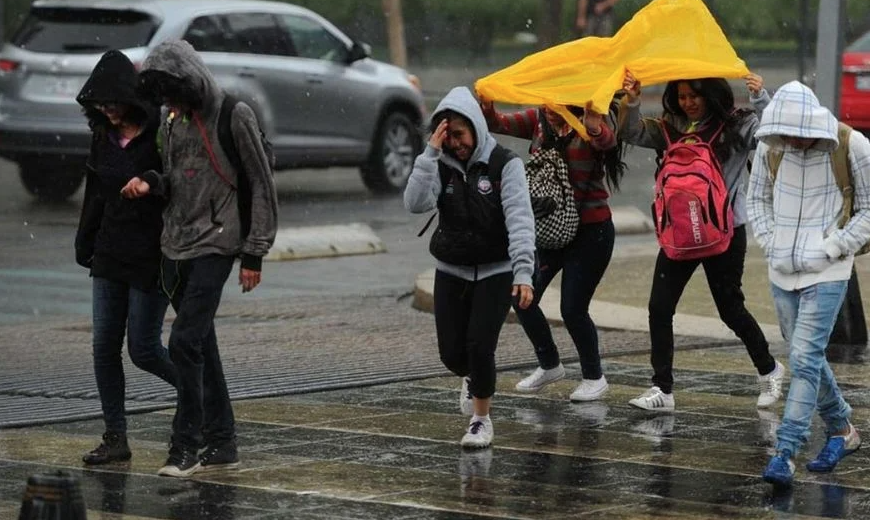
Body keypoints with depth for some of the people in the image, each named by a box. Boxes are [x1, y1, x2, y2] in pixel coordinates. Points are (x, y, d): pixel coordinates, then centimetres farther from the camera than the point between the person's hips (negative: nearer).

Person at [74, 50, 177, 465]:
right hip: (111, 255, 7)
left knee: (143, 349, -3)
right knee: (105, 348, 3)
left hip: (151, 255, -7)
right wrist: (84, 243, 17)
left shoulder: (160, 135, -14)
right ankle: (115, 438, 8)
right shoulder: (104, 136, 8)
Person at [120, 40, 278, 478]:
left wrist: (255, 253, -8)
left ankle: (186, 445, -8)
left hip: (215, 245, -7)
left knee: (186, 342, -13)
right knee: (201, 345, 9)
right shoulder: (172, 120, 9)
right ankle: (221, 444, 16)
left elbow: (262, 186, -7)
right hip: (176, 246, 7)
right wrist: (151, 183, -2)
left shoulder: (234, 117, -10)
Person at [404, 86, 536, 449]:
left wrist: (523, 272, -31)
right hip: (451, 272, 3)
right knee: (452, 353, 2)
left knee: (480, 345, -15)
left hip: (495, 272, -3)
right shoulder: (441, 166, -1)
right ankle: (473, 379, 39)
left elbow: (519, 220, -20)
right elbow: (415, 203, -19)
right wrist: (430, 152, -23)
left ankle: (481, 419, 5)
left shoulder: (505, 165, -11)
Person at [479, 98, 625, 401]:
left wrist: (596, 129, -60)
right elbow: (498, 124, -8)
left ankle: (594, 378, 18)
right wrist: (486, 106, -31)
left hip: (590, 231, -6)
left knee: (573, 309, -5)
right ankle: (549, 365, 27)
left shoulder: (590, 124, -13)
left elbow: (607, 140, -35)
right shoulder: (538, 121, 2)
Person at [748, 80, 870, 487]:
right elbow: (757, 197, 13)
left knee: (805, 358, -14)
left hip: (826, 273, -5)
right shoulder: (771, 145, -3)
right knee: (806, 357, 14)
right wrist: (770, 241, 1)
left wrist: (834, 248, -11)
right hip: (782, 271, 5)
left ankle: (785, 453, -16)